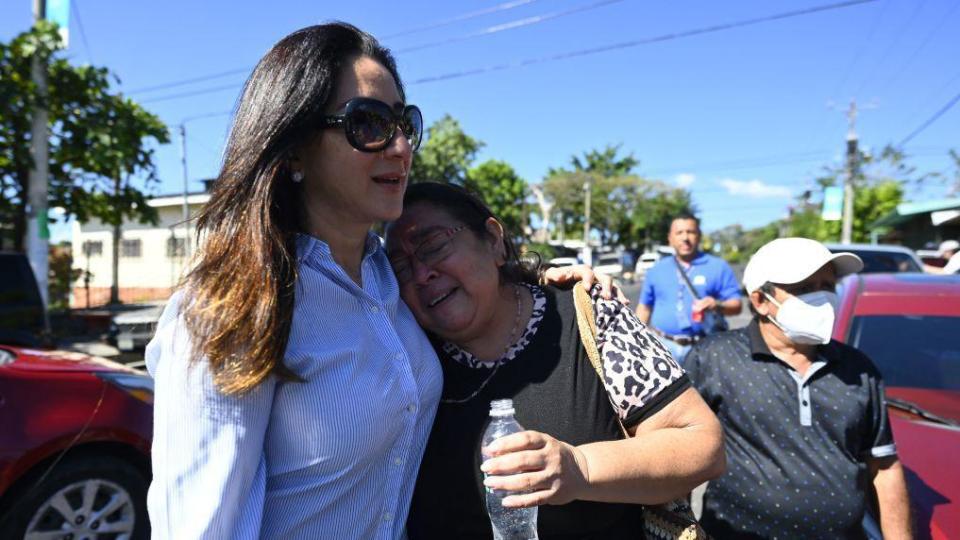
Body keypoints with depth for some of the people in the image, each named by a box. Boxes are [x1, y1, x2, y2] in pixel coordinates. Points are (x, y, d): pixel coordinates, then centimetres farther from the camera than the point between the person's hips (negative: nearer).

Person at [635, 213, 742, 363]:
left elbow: (736, 305, 2)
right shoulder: (656, 270, 12)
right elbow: (644, 307, 17)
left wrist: (717, 305, -20)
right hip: (665, 346, 2)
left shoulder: (718, 267, 4)